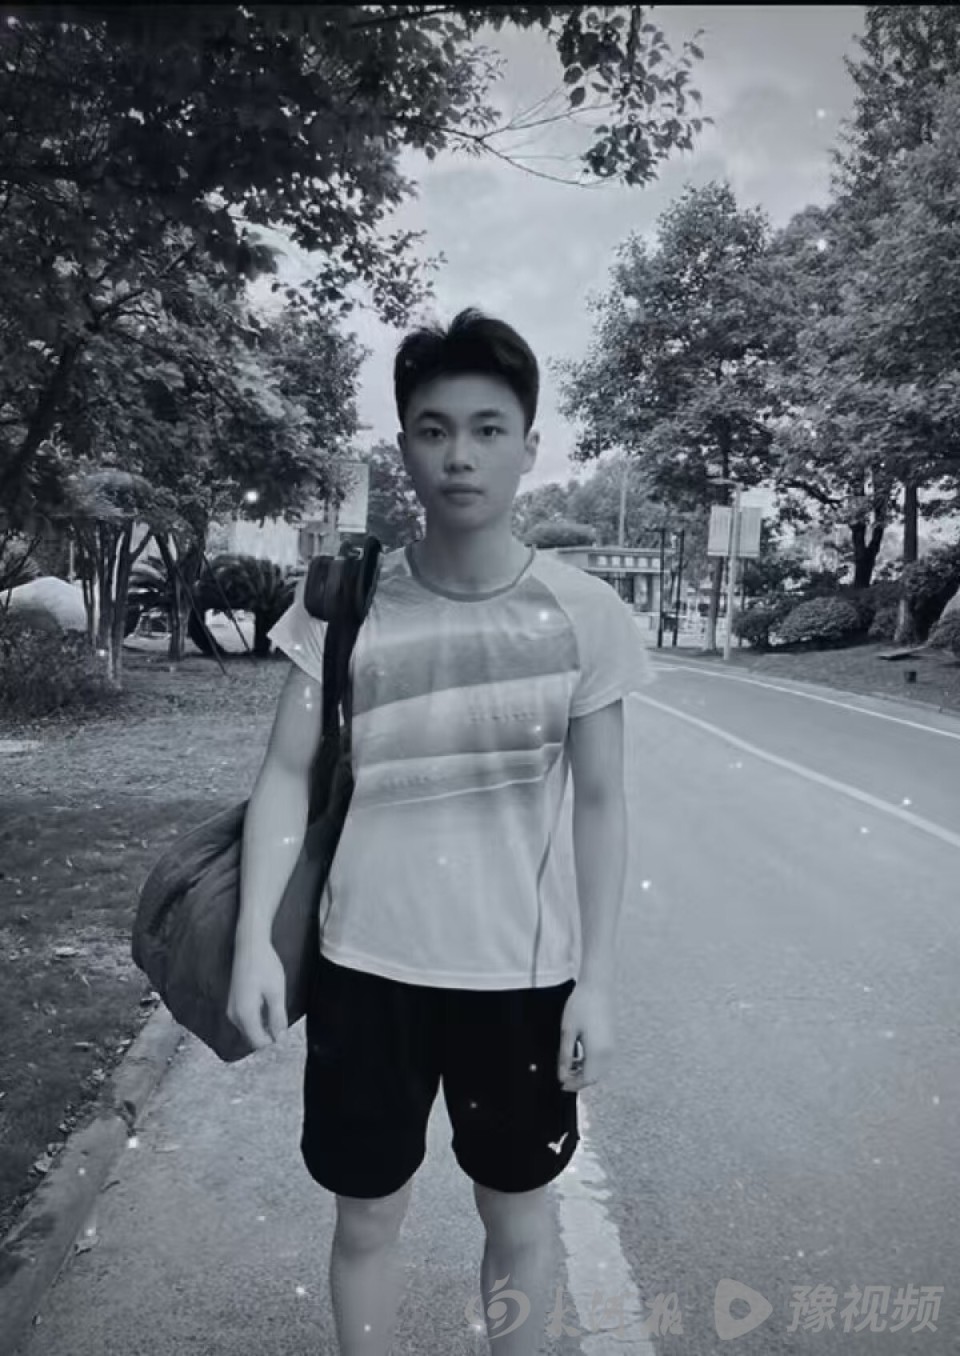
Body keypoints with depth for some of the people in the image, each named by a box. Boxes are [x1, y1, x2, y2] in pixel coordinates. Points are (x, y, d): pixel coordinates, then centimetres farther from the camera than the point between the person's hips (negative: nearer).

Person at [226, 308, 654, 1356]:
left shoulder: (586, 614, -9)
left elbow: (600, 804, -3)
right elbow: (287, 774, -3)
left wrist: (596, 981, -3)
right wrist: (255, 939, -12)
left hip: (523, 971, 0)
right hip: (365, 964, 1)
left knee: (518, 1214, 19)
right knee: (366, 1218, 18)